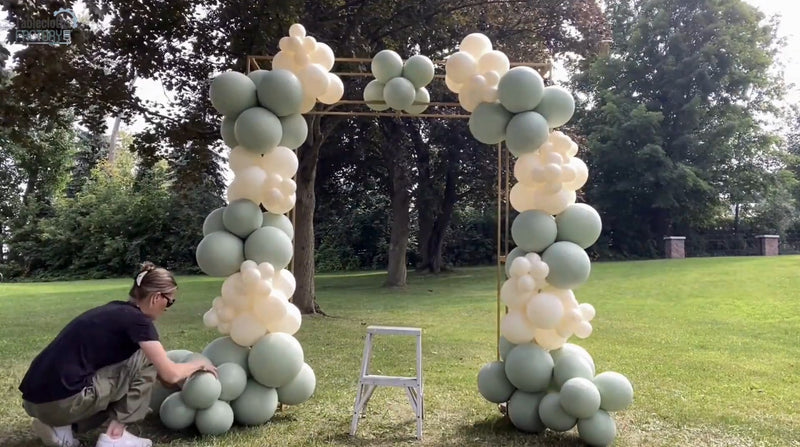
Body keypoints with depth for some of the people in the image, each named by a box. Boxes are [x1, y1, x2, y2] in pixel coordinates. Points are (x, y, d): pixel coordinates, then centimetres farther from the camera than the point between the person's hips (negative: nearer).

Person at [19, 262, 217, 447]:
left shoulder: (116, 311, 18)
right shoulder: (137, 320, -9)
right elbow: (170, 374, -6)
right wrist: (198, 364, 14)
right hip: (61, 401, -9)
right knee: (145, 360, 2)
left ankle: (60, 427, 12)